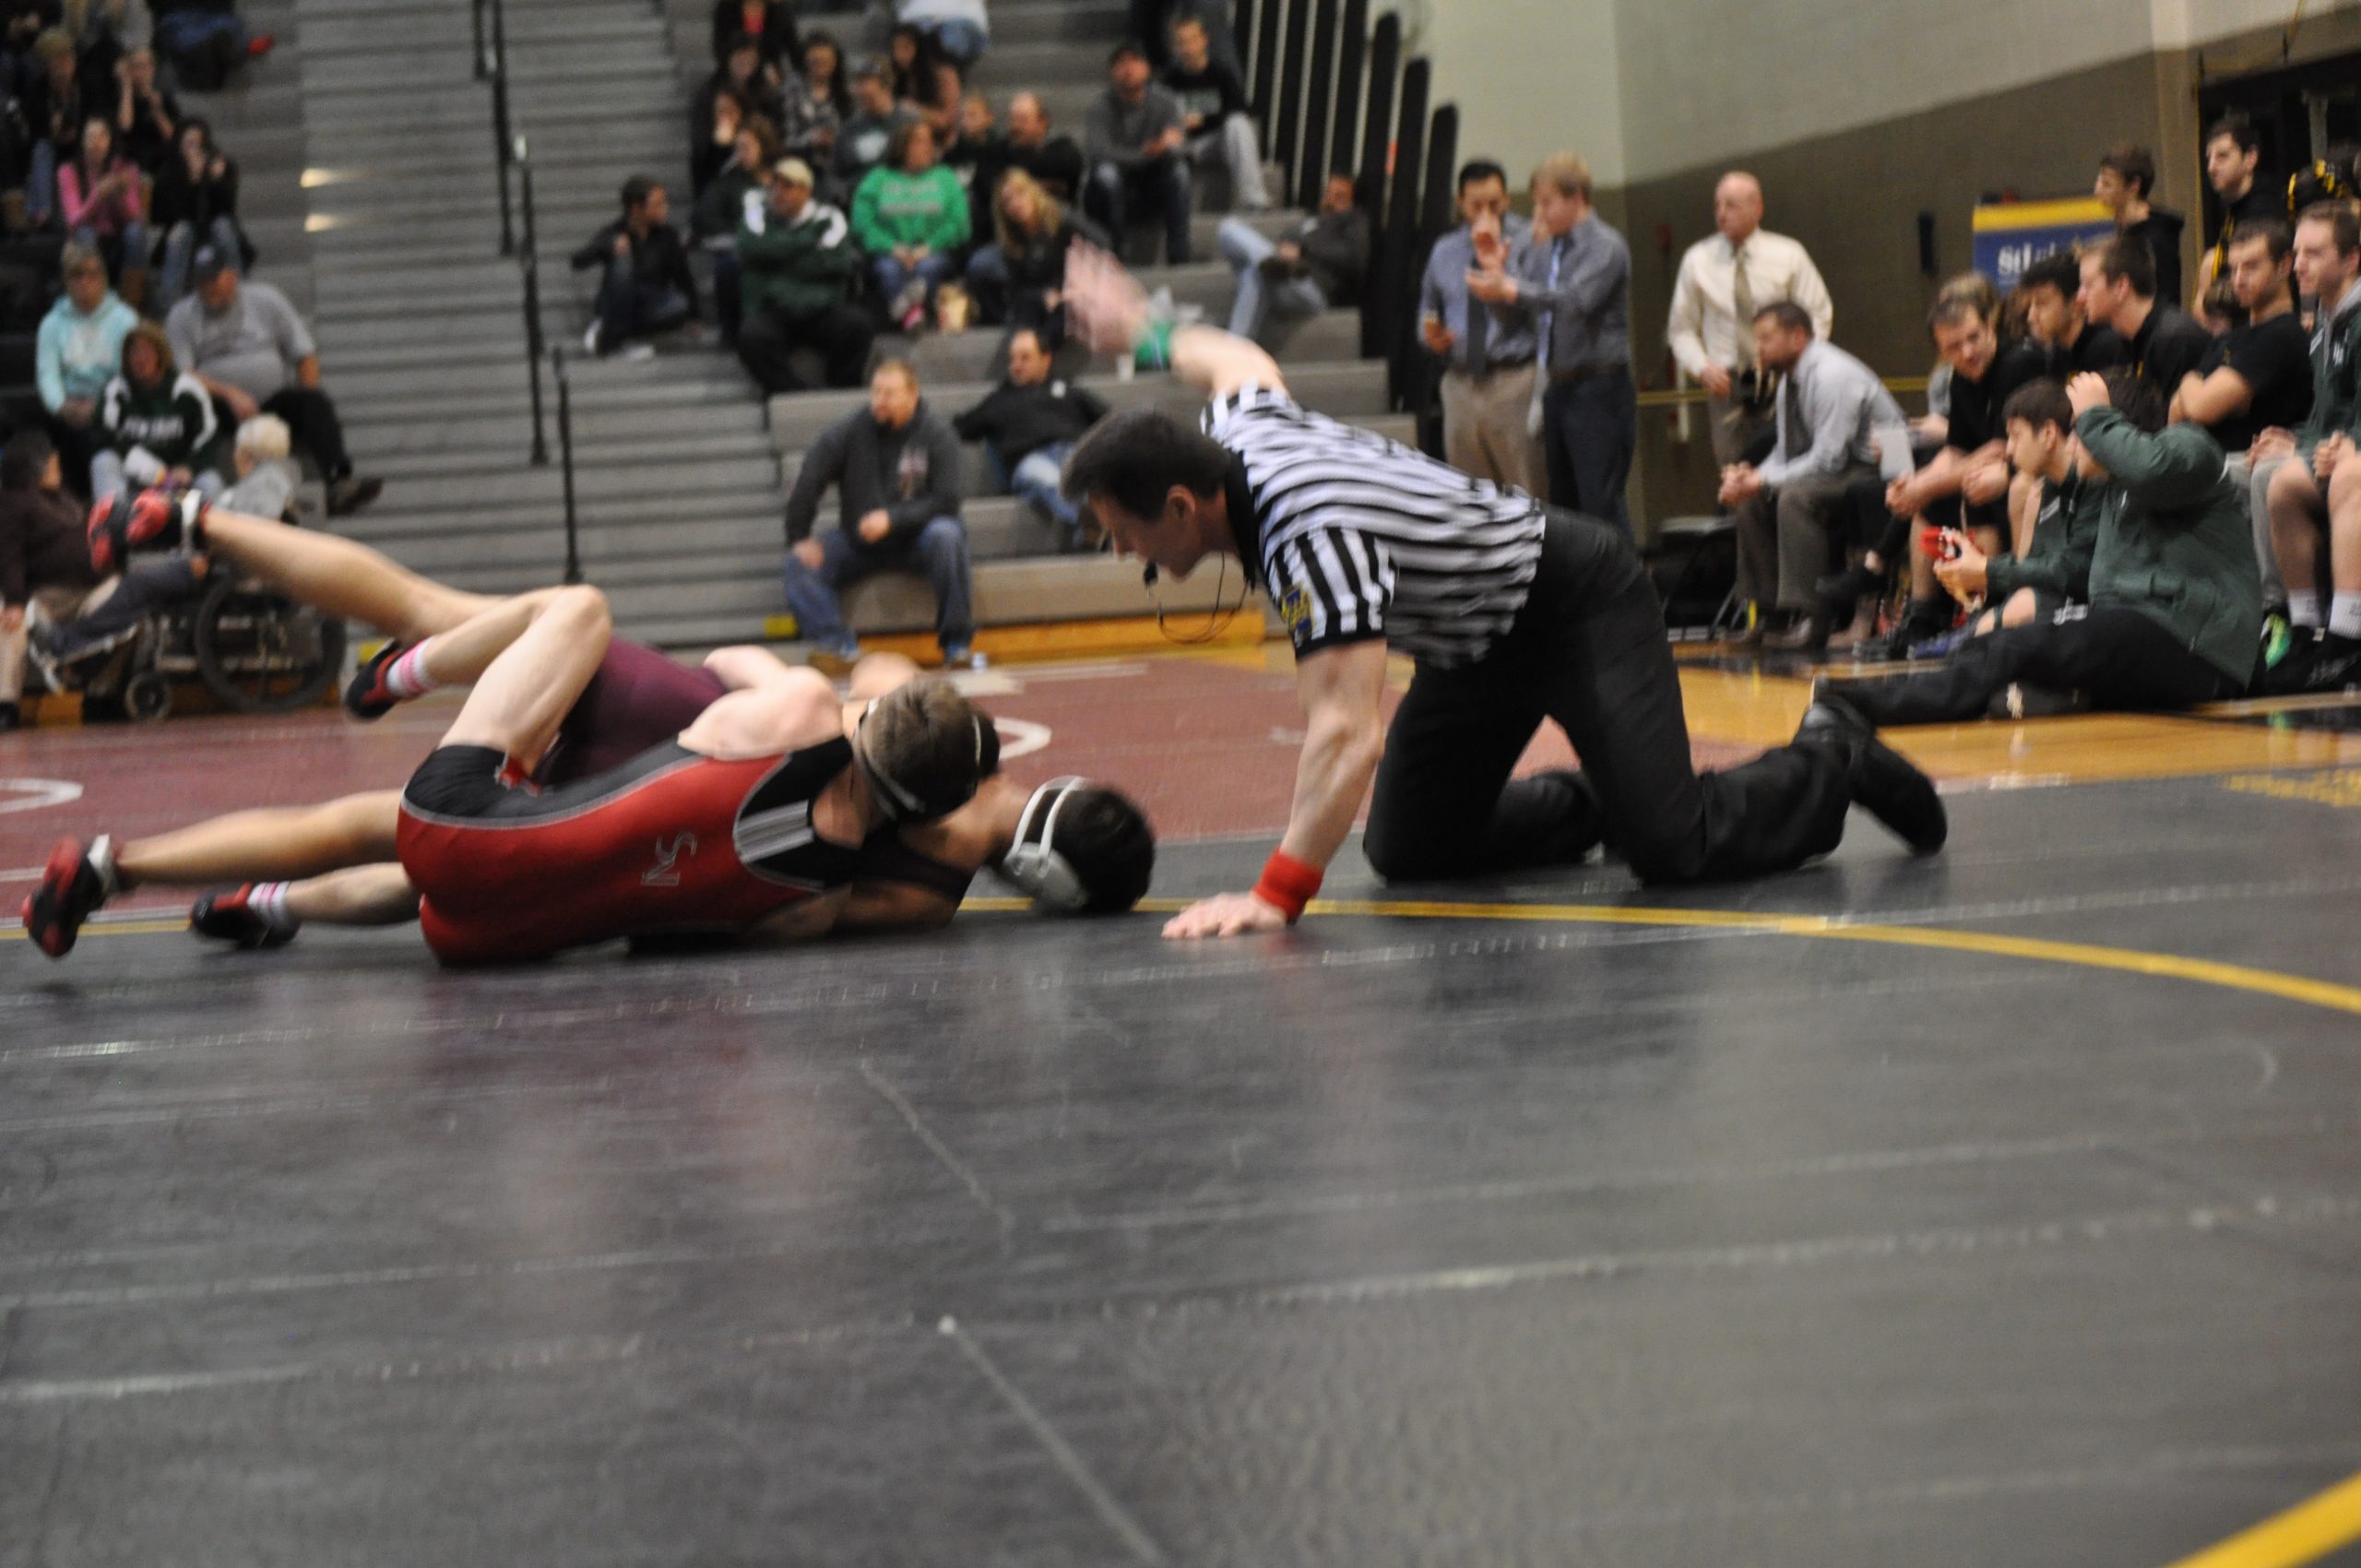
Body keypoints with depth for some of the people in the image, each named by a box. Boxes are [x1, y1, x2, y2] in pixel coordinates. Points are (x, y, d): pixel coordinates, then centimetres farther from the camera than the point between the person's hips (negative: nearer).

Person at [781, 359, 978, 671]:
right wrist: (799, 539, -13)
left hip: (914, 539, -2)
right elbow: (806, 484, -5)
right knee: (801, 561, -21)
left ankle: (958, 644, -28)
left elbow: (946, 502, -14)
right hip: (858, 543, 2)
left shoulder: (937, 433, -9)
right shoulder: (852, 429, -6)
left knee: (946, 535, -35)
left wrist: (892, 519, -25)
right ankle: (839, 645, -32)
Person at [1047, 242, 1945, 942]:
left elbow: (1348, 734, -46)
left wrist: (1279, 894, -52)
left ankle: (1829, 766, 9)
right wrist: (1146, 334, 39)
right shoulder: (1239, 428, -9)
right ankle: (1593, 809, 22)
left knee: (1674, 850, -21)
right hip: (1477, 644, 10)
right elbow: (1239, 360, 19)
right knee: (1406, 854, 1)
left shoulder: (1308, 533, -38)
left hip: (1581, 604, -9)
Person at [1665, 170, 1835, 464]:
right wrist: (1701, 367, -8)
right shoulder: (1697, 260, 6)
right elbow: (1681, 328, 10)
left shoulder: (1789, 255, 4)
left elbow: (1818, 315, 5)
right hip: (1726, 384, 0)